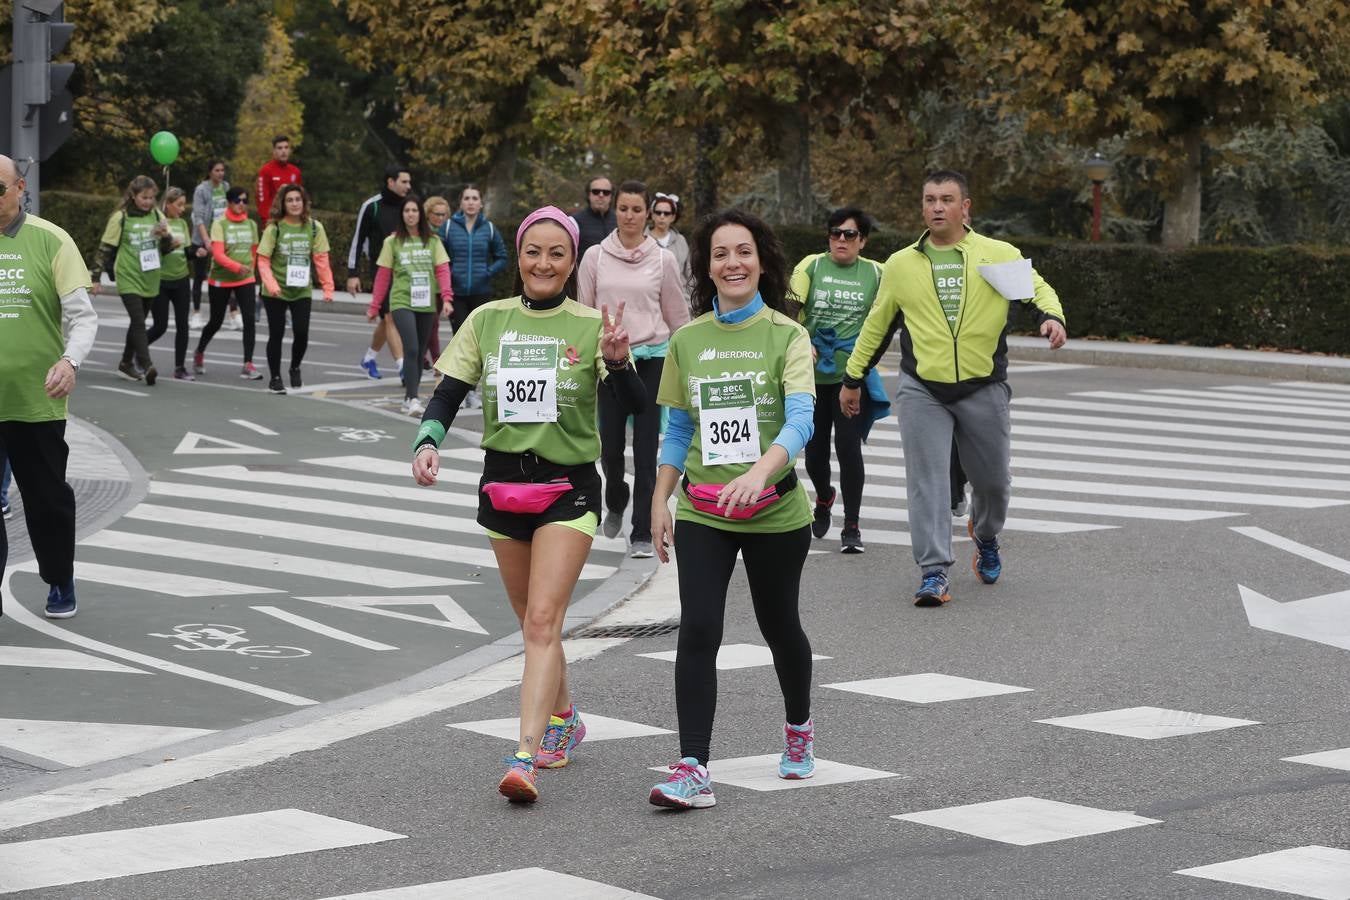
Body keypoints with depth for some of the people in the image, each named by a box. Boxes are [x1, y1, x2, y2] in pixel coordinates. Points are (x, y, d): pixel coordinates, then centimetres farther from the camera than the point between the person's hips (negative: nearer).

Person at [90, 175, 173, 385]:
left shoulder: (157, 216, 6)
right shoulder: (121, 217, -6)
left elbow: (167, 249, 12)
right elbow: (106, 248, -1)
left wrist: (166, 237, -10)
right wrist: (95, 276, -3)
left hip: (150, 280, 5)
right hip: (128, 278, -5)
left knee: (138, 322, 13)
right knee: (138, 322, -15)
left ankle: (126, 364, 26)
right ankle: (146, 365, -23)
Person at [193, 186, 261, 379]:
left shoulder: (251, 225, 5)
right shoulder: (220, 224, -9)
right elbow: (218, 254, -20)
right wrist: (238, 267, -32)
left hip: (245, 280, 3)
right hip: (220, 281, -3)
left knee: (249, 320, -13)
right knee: (216, 321, 9)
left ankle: (248, 365, -14)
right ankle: (199, 353, 36)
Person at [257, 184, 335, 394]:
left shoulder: (314, 227, -1)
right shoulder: (274, 228, -7)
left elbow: (321, 260, 0)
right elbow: (263, 260, -8)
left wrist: (328, 288, -6)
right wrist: (271, 284, -22)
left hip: (302, 291, 2)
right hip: (276, 292, -2)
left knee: (301, 333, -4)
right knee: (277, 334, 3)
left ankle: (295, 368, 24)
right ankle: (275, 378, 19)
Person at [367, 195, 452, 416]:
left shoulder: (433, 241, 7)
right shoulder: (392, 241, 3)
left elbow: (442, 270, 1)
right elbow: (383, 275, 5)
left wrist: (446, 298, -12)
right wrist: (375, 306, 3)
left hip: (427, 305, 3)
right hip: (401, 302, -3)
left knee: (419, 353, 8)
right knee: (411, 349, -17)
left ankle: (409, 397, 19)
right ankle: (412, 399, -18)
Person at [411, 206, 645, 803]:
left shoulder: (591, 326, -6)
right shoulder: (487, 321, 3)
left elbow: (637, 405, -13)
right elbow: (447, 395, 3)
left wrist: (616, 360, -33)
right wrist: (426, 443, -16)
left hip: (568, 488, -4)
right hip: (503, 483, 4)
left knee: (543, 620, -16)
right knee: (533, 622, 16)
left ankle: (525, 757, -22)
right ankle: (564, 719, 39)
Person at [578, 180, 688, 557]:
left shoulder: (663, 259, 1)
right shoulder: (595, 257, 3)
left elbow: (678, 316, 8)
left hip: (652, 359, -1)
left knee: (646, 450, -4)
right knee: (610, 447, 4)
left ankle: (642, 533, 2)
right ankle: (615, 504, 36)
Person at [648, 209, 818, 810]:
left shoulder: (786, 336, -7)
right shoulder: (687, 340, 5)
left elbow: (800, 420, -20)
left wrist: (760, 471, -37)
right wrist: (660, 500, 9)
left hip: (774, 511, -2)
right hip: (702, 513, 2)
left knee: (779, 625, 13)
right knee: (697, 630, -12)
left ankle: (799, 728, 41)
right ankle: (693, 770, -14)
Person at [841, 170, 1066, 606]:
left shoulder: (999, 255, 0)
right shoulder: (901, 264, 6)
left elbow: (1037, 288, 2)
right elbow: (877, 325, 15)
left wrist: (1051, 316, -22)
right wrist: (852, 377, 18)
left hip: (984, 389, 0)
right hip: (922, 390, 0)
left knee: (993, 479, 10)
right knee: (927, 481, -9)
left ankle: (985, 537, 42)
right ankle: (934, 573, -6)